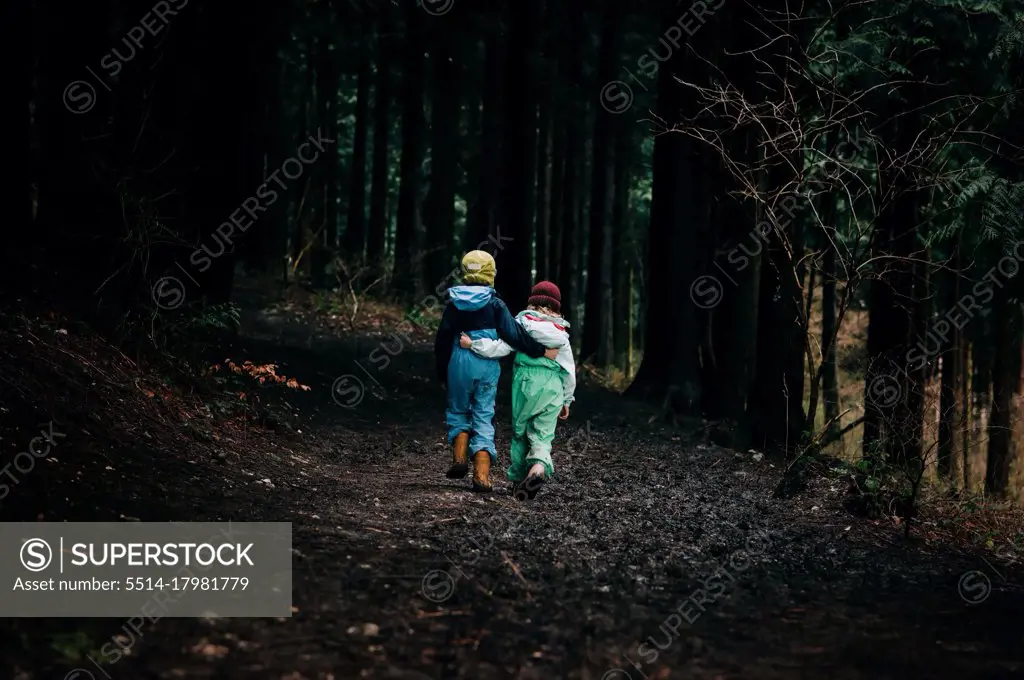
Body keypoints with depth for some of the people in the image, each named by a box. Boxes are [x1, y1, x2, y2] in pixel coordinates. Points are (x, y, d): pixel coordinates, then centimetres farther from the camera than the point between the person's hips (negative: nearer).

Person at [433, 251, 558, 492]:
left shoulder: (454, 303, 3)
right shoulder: (494, 304, -4)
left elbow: (442, 340, 6)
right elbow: (513, 333, -9)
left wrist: (442, 373, 14)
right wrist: (540, 351, -2)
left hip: (458, 363, 1)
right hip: (487, 366, -1)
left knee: (458, 411, 20)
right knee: (483, 418, 2)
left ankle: (459, 457, 1)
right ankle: (482, 474, -7)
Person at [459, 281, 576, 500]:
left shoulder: (523, 323, 2)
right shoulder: (560, 332, 9)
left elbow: (500, 347, -7)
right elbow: (569, 370, 11)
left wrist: (472, 344, 1)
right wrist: (566, 400, 20)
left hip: (525, 382, -1)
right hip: (553, 386, 1)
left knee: (519, 431, 14)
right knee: (542, 436, 1)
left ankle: (518, 479, 15)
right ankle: (539, 467, -29)